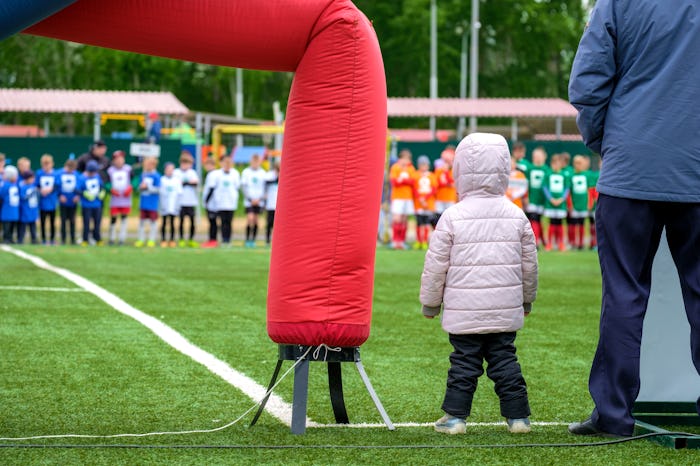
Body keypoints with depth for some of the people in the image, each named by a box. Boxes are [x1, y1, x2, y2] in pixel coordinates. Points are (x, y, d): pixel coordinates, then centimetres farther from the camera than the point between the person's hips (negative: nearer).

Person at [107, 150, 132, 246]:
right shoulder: (110, 170, -1)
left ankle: (122, 238, 7)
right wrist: (111, 189, -14)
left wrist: (130, 188, -9)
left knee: (124, 218, 3)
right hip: (114, 198, -1)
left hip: (126, 198, 1)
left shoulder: (128, 169, 2)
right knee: (113, 218, 0)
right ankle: (112, 238, 13)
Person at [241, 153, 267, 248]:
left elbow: (265, 187, 8)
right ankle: (247, 239, -5)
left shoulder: (263, 173, 5)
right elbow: (243, 187, -1)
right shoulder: (246, 172, -1)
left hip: (259, 201, 2)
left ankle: (253, 240, 11)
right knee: (250, 219, -13)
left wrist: (260, 199, -4)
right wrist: (250, 199, -8)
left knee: (255, 220, 4)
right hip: (249, 200, -2)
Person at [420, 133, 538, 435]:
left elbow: (436, 264, -2)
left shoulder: (452, 217, -7)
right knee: (505, 359, 9)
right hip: (506, 309, 3)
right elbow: (529, 262, 12)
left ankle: (455, 416, 6)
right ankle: (517, 416, 9)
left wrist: (430, 302, 10)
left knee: (464, 362, 4)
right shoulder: (517, 216, 3)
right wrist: (527, 298, 27)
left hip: (464, 311, -2)